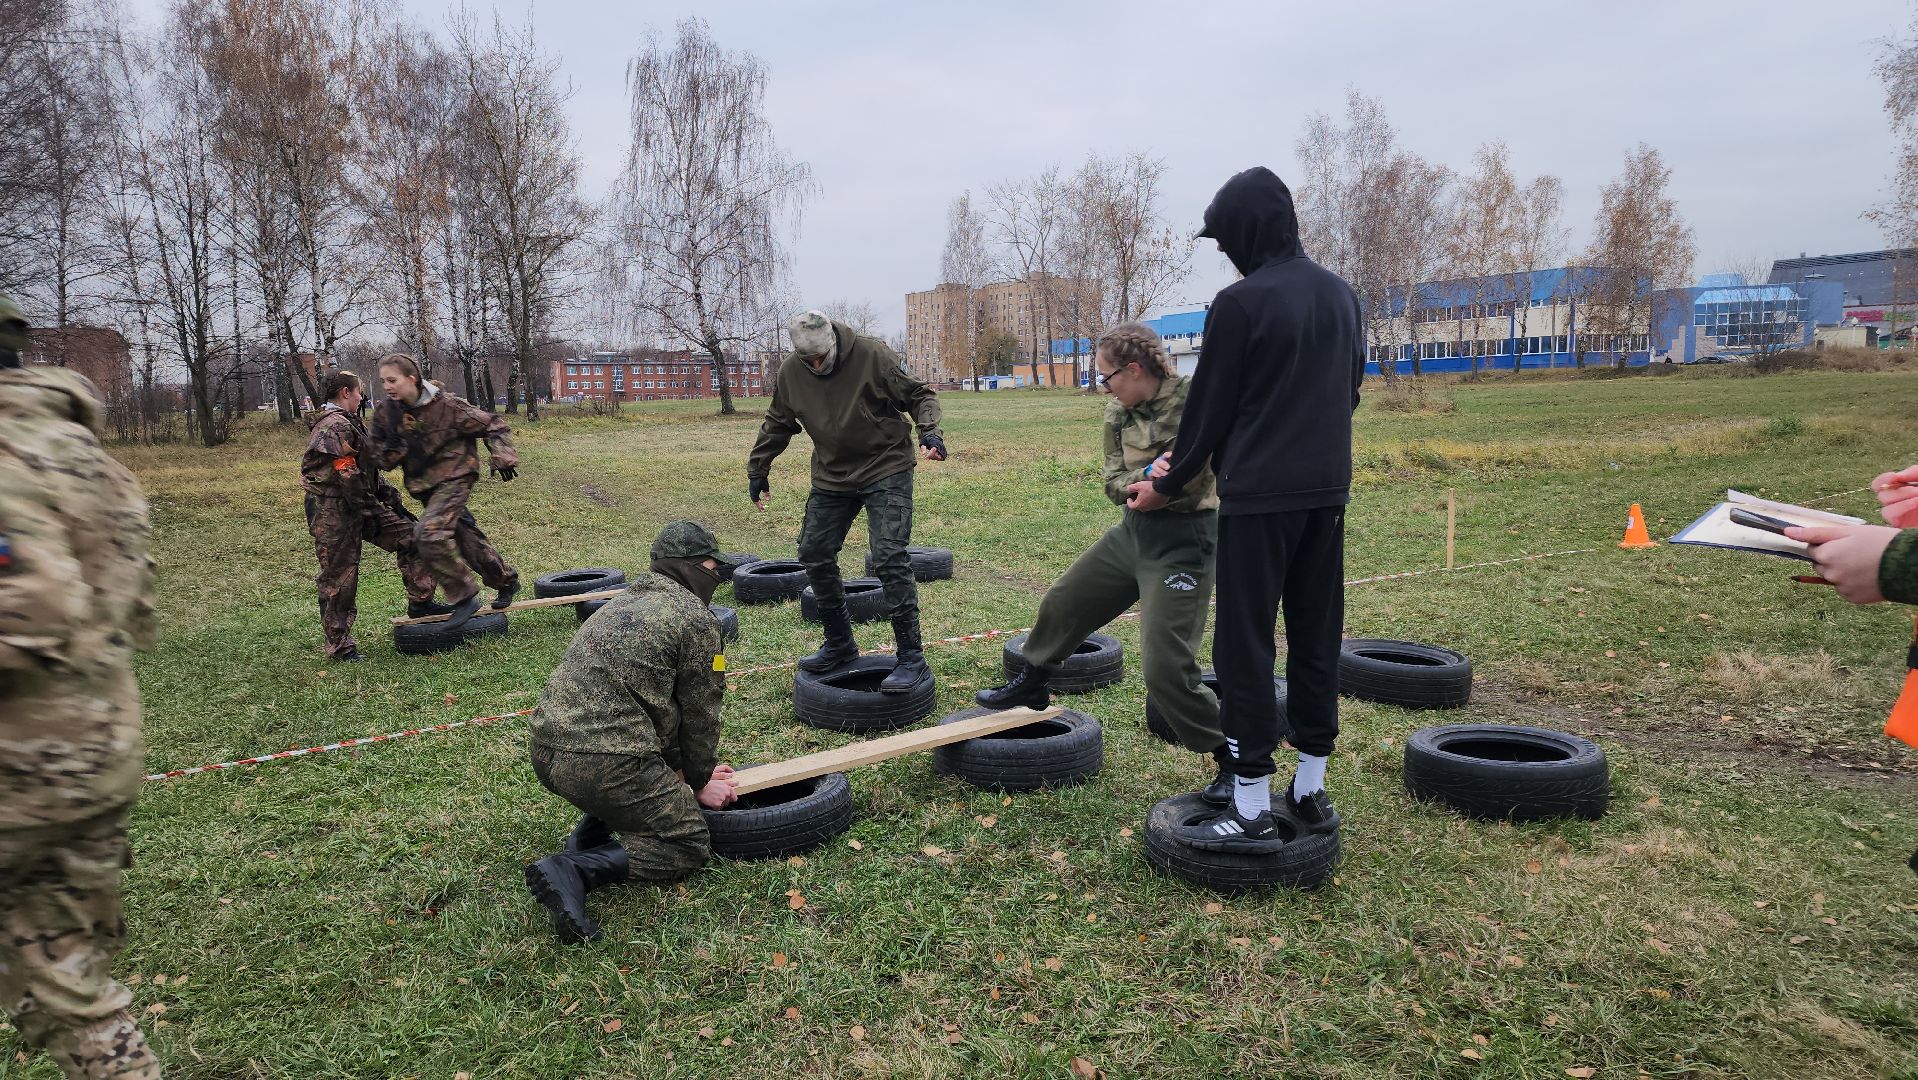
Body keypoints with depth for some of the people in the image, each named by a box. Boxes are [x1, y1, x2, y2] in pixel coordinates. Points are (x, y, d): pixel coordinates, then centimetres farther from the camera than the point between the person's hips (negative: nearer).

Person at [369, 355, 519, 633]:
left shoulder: (448, 406, -18)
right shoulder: (386, 412, -3)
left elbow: (494, 426, -7)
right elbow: (381, 460, 4)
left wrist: (503, 458, -18)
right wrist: (391, 450, -18)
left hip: (453, 477, -7)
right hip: (423, 484, 7)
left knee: (430, 534, -24)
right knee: (463, 536, 16)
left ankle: (464, 597, -10)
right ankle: (506, 581, 37)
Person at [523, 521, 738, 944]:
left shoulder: (624, 601, 22)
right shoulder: (697, 618, -4)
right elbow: (700, 711, 2)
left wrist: (682, 768, 28)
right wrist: (700, 781, 17)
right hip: (602, 763, -9)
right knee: (688, 845, 6)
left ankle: (589, 835, 15)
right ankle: (575, 870, -12)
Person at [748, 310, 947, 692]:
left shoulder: (872, 356, -17)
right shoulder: (790, 375, -3)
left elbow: (919, 395, -8)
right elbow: (776, 425, 13)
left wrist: (929, 430, -25)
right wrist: (757, 469, 16)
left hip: (887, 471, -6)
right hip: (831, 477, 6)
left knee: (890, 559, -15)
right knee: (815, 555, 7)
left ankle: (911, 658, -7)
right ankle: (839, 646, 25)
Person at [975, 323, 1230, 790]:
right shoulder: (1118, 411, 2)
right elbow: (1113, 482, -1)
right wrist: (1142, 481, -22)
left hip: (1182, 540, -8)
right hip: (1133, 529, 8)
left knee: (1166, 667, -11)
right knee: (1063, 603, 20)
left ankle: (1235, 759, 8)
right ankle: (1032, 685, 47)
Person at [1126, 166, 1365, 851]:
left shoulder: (1241, 302, -11)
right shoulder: (1340, 295, 12)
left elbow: (1211, 405, -7)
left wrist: (1170, 484, 6)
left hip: (1259, 496, -7)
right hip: (1328, 492, 8)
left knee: (1246, 644, -2)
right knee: (1316, 638, 12)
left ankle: (1251, 809, 2)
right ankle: (1311, 792, 21)